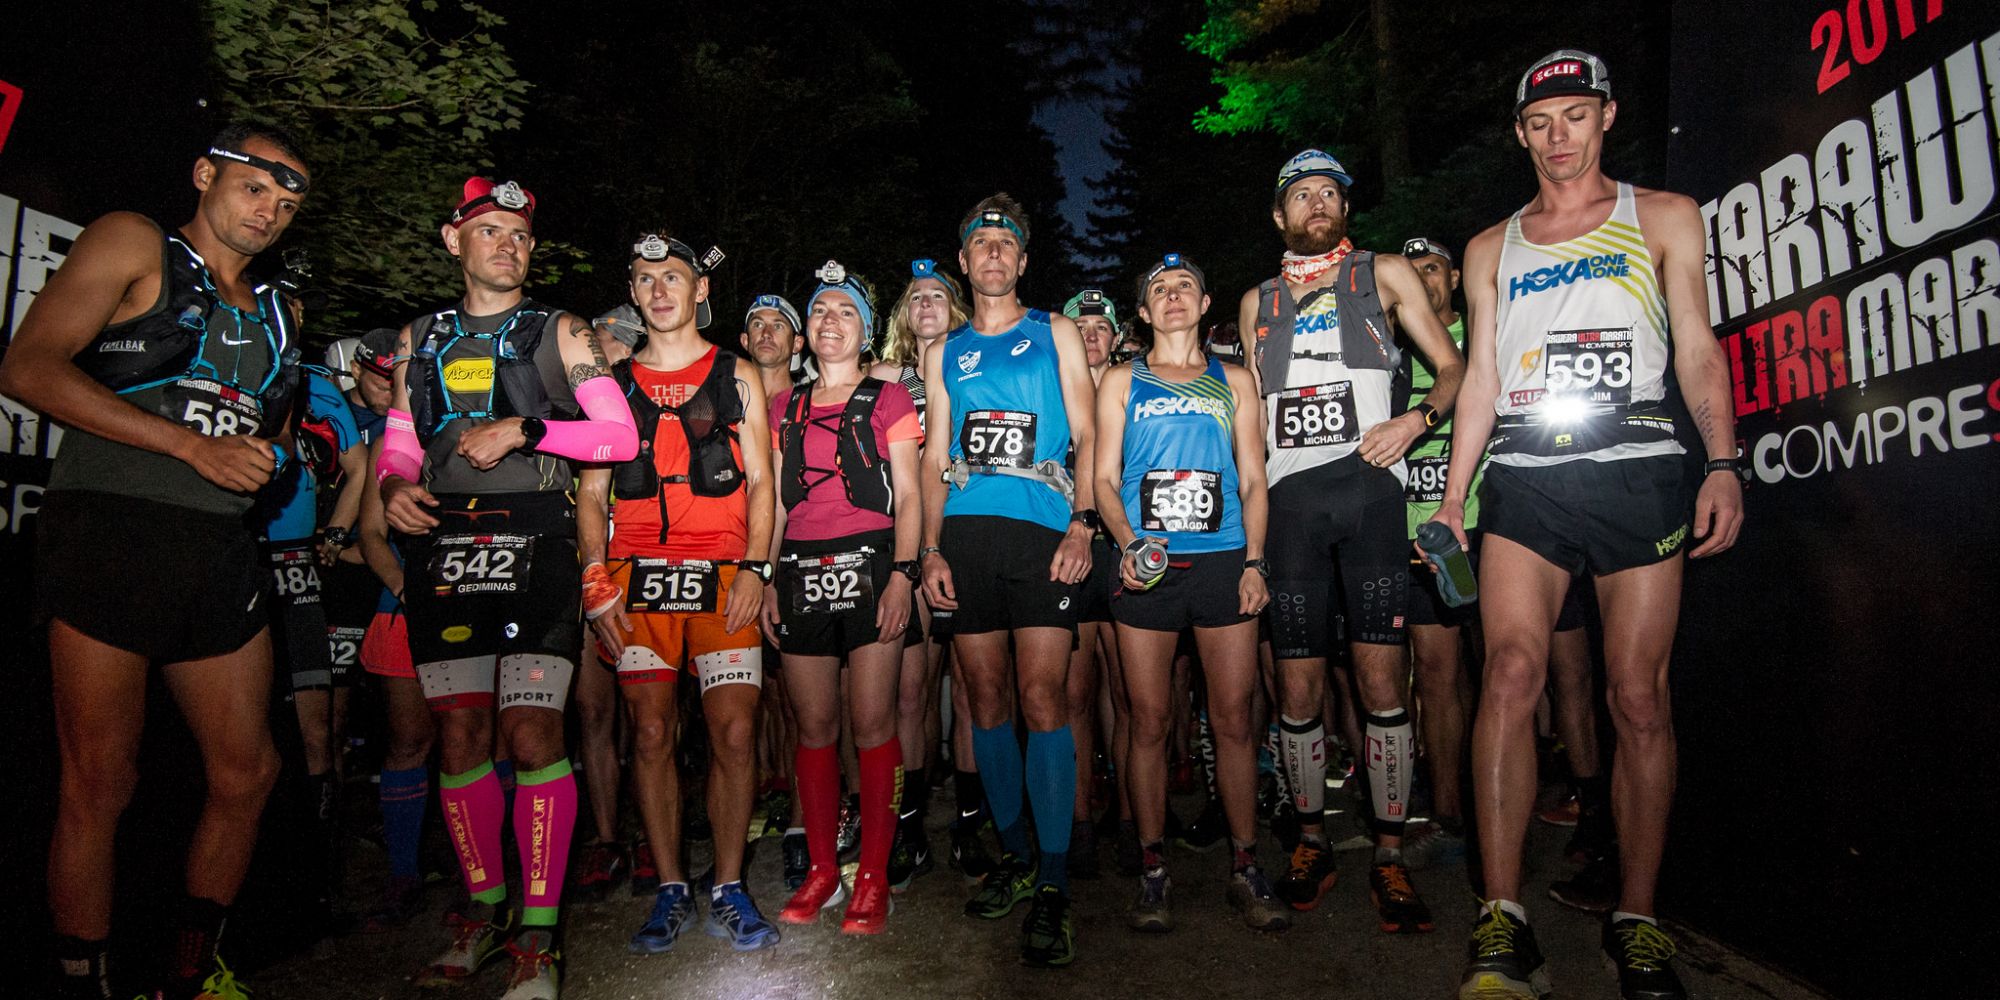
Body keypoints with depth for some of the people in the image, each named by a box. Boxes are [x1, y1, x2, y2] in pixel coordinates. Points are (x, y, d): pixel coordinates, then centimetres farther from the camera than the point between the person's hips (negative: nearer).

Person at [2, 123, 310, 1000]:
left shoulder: (275, 311, 22)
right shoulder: (133, 244, 5)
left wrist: (267, 459, 6)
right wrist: (191, 445, -14)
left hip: (222, 551, 6)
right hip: (112, 532, -5)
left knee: (247, 772, 6)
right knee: (100, 784, -2)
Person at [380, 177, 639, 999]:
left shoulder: (559, 333, 10)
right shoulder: (420, 338, 20)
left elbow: (620, 434, 0)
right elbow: (399, 441, 20)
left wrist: (524, 429, -10)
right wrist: (393, 487, -2)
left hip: (533, 544, -3)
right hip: (441, 542, 4)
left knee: (531, 735, -10)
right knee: (461, 735, 4)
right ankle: (485, 908, 20)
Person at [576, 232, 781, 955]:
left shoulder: (735, 378, 12)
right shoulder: (612, 382, 15)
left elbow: (760, 482, 7)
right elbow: (592, 493, 13)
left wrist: (755, 569, -6)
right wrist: (597, 583, 0)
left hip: (723, 575, -1)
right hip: (636, 575, 1)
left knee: (734, 732, -6)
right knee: (651, 733, 2)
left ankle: (728, 889, 8)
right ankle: (671, 890, 15)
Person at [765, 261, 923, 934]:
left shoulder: (887, 399, 7)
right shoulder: (786, 407, 18)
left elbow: (907, 497, 1)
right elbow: (777, 501, 18)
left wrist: (902, 574, -11)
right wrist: (768, 579, 10)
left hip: (870, 564, -3)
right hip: (802, 570, 4)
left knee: (872, 723, -5)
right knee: (814, 726, 6)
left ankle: (873, 878, 5)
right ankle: (822, 871, 17)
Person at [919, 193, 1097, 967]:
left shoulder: (1055, 334, 14)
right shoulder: (944, 352, 20)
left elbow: (1085, 434, 6)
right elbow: (936, 457, 17)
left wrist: (1083, 524, -8)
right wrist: (931, 547, 5)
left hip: (1041, 532, -3)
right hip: (965, 535, 3)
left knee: (1042, 699, -10)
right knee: (987, 701, 5)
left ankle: (1052, 883, -4)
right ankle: (1012, 853, 19)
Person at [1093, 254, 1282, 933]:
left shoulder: (1234, 381, 17)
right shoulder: (1122, 382, 14)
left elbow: (1252, 480, 13)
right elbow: (1105, 477, 7)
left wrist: (1254, 560, 0)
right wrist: (1127, 544, -10)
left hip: (1224, 562, 1)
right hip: (1145, 565, -1)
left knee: (1233, 719, 1)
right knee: (1149, 720, 1)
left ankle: (1245, 869, 12)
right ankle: (1153, 870, 11)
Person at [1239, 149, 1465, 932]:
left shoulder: (1385, 274, 15)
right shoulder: (1257, 301, 21)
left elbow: (1454, 366, 12)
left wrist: (1416, 419, -9)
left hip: (1367, 486, -2)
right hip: (1288, 498, 2)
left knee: (1381, 678, -8)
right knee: (1298, 685, 2)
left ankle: (1388, 857, 3)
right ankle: (1310, 843, 16)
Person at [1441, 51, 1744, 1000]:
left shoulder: (1664, 218, 15)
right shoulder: (1490, 248, 19)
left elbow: (1697, 349, 9)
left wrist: (1723, 464, -5)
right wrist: (1452, 494, 8)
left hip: (1636, 469, -1)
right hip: (1524, 477, 1)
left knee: (1638, 697, -2)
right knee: (1510, 673, -16)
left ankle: (1636, 920, 11)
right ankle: (1503, 921, -13)